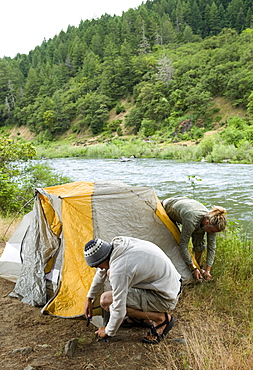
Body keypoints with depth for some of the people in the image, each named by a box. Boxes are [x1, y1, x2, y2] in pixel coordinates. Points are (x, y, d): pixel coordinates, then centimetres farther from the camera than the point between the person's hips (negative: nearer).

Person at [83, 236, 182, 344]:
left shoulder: (119, 269, -27)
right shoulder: (117, 243, -1)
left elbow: (118, 309, -19)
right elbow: (102, 271, 18)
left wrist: (108, 332, 1)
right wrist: (89, 298, 25)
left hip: (166, 298, -9)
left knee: (106, 300, -15)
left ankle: (161, 318, -5)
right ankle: (144, 315, 17)